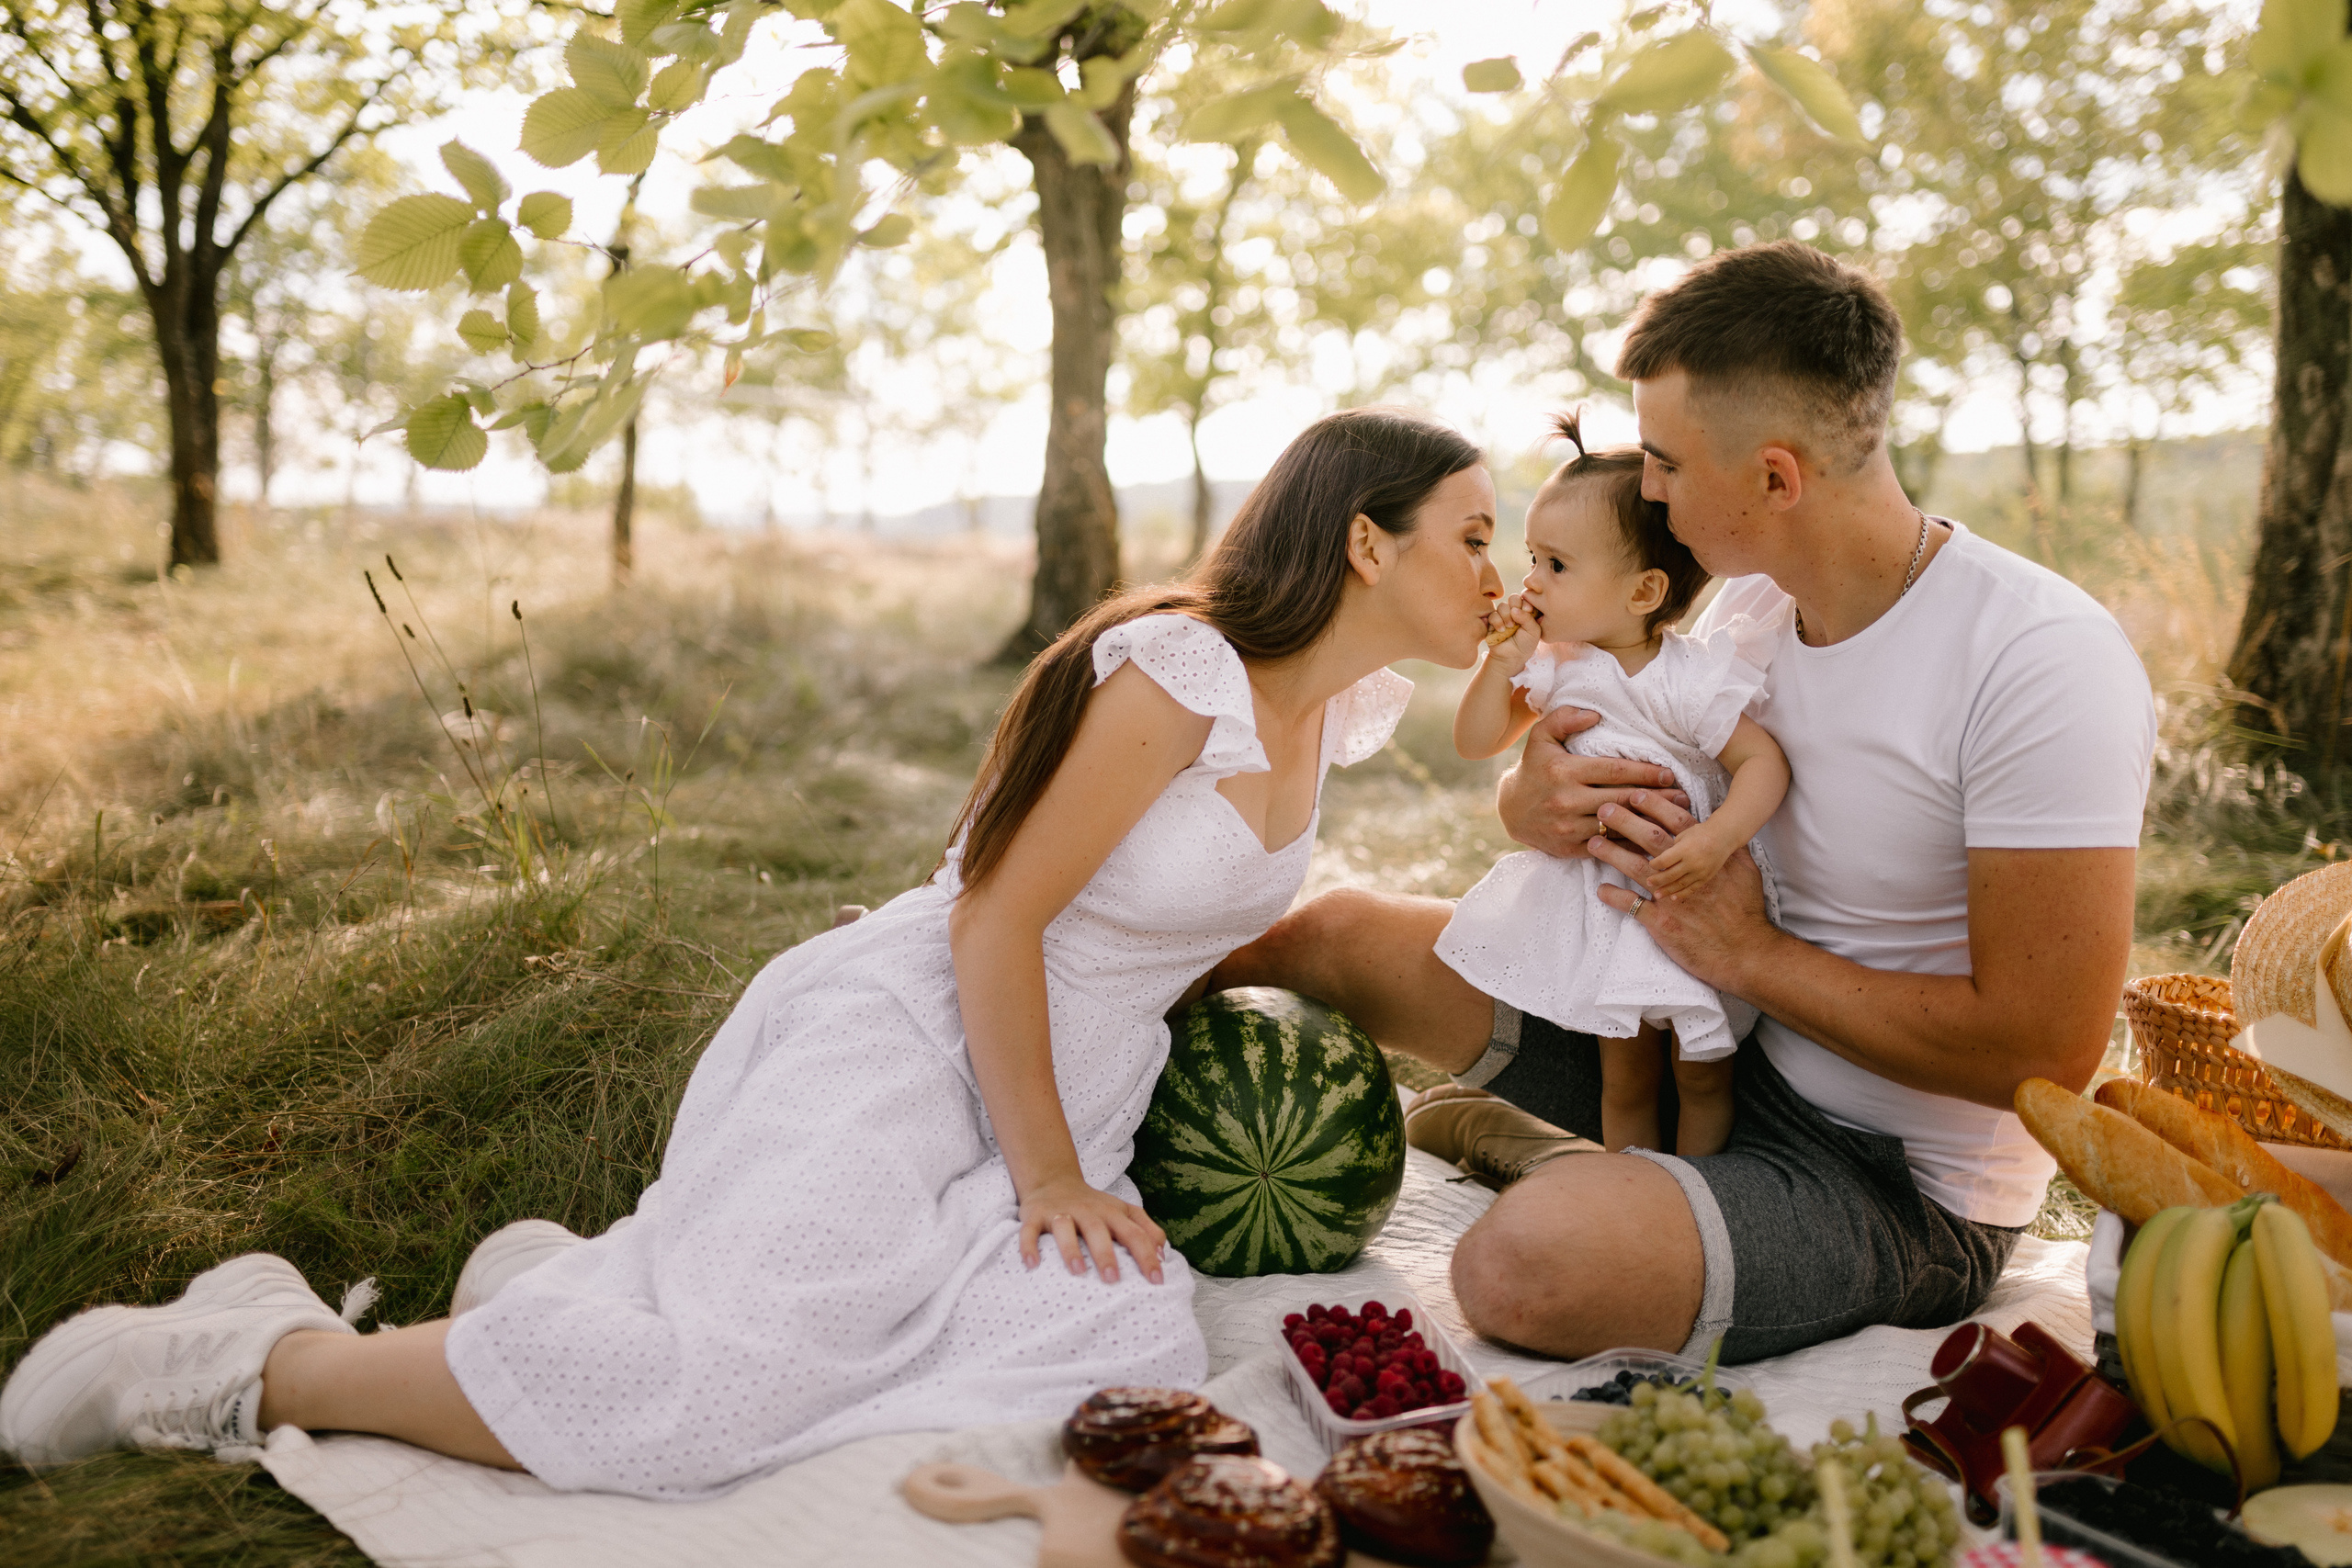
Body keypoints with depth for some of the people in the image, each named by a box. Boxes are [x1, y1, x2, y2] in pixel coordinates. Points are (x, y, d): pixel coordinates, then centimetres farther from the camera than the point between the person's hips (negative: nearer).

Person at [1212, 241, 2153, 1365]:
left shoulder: (2046, 665, -24)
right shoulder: (1751, 602, 0)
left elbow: (2044, 1052, -26)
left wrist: (1744, 951, -20)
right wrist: (1535, 804, -16)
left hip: (1902, 1183, -6)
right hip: (1726, 1043, 7)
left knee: (1521, 1266, -33)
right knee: (1341, 933, 2)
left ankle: (1542, 1148, -1)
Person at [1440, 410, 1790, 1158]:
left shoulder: (1689, 681, -22)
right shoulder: (1555, 665, -4)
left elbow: (1764, 761, -24)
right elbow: (1475, 741, -2)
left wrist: (1717, 841, -38)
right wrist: (1504, 664, -17)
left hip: (1688, 900, -5)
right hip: (1599, 895, 5)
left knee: (1701, 1074, 10)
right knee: (1624, 1079, 16)